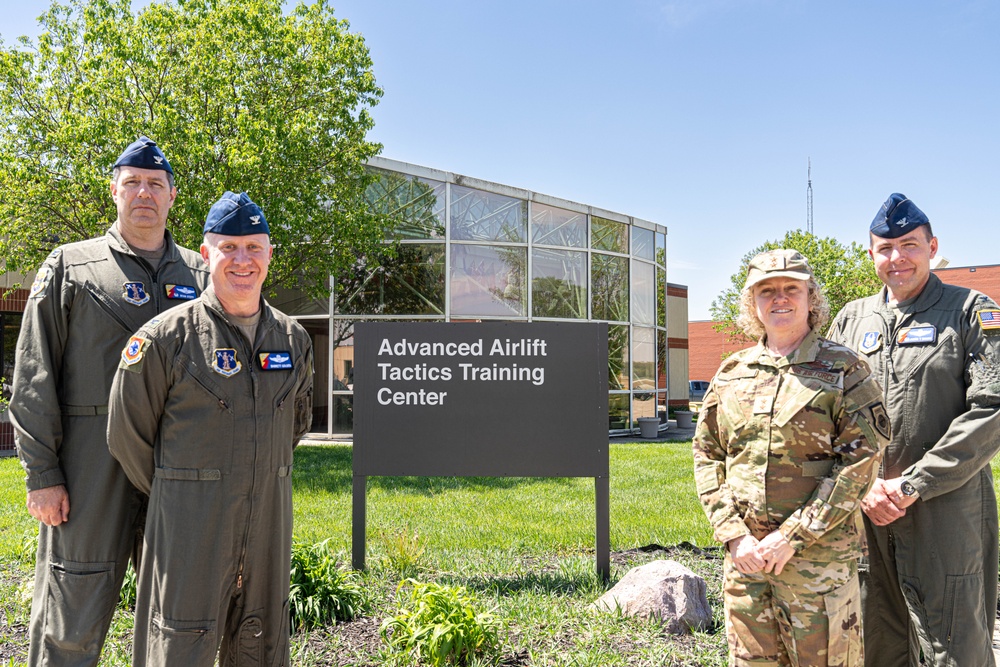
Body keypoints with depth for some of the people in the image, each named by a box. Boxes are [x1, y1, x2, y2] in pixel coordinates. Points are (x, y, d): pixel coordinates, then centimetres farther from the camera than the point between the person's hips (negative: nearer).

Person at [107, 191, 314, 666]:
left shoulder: (293, 339, 6)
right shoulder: (166, 336, -8)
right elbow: (128, 433, -2)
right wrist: (175, 497, 6)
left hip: (269, 520, 4)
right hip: (190, 522, -4)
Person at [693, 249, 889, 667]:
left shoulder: (844, 370, -2)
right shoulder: (731, 373, 8)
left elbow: (860, 461, -9)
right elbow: (706, 456, 9)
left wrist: (791, 537, -14)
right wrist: (734, 534, -3)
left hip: (820, 554, -3)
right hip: (745, 554, 4)